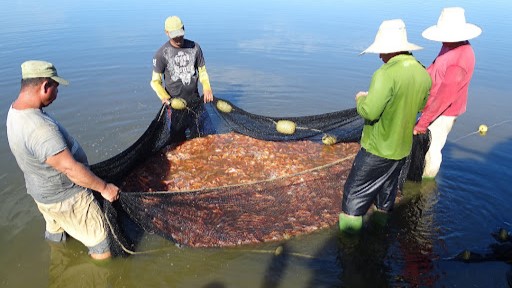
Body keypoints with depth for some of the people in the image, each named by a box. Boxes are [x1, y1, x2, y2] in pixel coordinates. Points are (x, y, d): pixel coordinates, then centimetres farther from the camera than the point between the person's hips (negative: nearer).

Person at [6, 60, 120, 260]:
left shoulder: (15, 110, -4)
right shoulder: (40, 128, -36)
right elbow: (70, 168, -34)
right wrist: (104, 187, -23)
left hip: (42, 191, 10)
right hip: (66, 198, -10)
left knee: (55, 231, 33)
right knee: (100, 246, 7)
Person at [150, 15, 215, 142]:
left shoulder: (194, 47, 0)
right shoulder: (161, 54, -8)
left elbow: (202, 70, 9)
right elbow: (155, 81, -3)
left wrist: (207, 87, -10)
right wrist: (164, 97, -21)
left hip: (195, 101, 3)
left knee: (209, 134, 8)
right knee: (178, 140, 2)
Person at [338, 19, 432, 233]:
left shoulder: (386, 73, -26)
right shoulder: (422, 73, 0)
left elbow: (369, 112, -27)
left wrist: (361, 99, -5)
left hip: (377, 150, -8)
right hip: (402, 148, 8)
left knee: (355, 194, 7)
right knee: (387, 190, 24)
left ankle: (347, 233, 19)